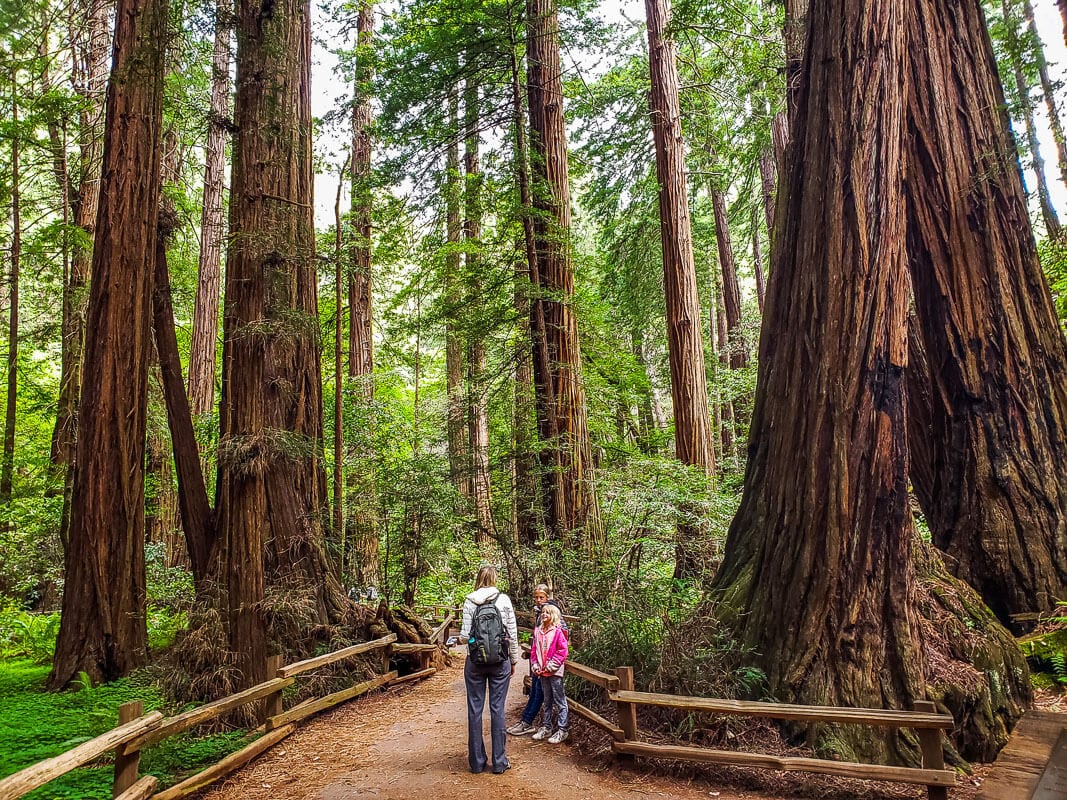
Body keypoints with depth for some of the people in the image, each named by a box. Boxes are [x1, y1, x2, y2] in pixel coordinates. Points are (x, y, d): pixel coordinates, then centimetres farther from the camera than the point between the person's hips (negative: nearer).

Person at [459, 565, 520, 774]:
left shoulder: (469, 601, -5)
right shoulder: (504, 600, -5)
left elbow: (465, 636, -8)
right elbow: (512, 634, -3)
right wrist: (513, 660, 8)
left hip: (475, 661, 0)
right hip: (500, 662, 0)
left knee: (474, 710, 9)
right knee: (497, 709, 7)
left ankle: (477, 761, 17)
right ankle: (499, 762, 14)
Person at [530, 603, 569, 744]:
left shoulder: (558, 631, -10)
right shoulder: (538, 631, 8)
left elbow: (562, 651, -12)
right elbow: (534, 650, 12)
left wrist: (552, 665, -15)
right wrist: (535, 665, 2)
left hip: (554, 671, -6)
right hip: (542, 672, 6)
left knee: (559, 701, 0)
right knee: (547, 700, 17)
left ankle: (562, 730, 6)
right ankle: (546, 727, 27)